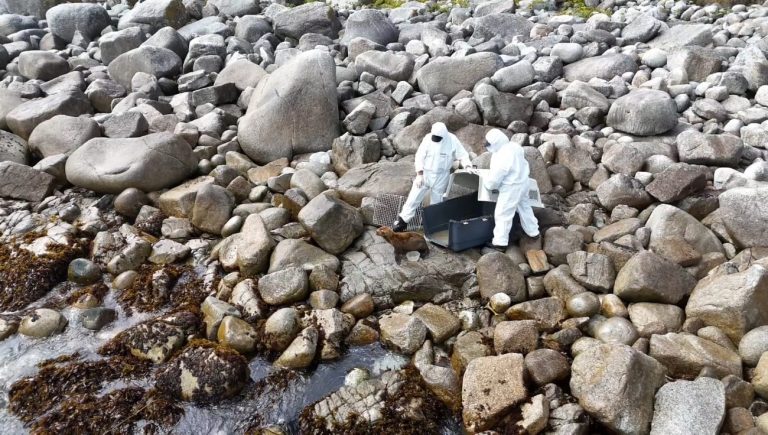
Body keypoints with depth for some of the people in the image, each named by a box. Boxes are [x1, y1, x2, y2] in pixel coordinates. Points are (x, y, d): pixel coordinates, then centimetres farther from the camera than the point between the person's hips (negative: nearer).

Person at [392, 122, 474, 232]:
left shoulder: (452, 140, -12)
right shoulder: (428, 138, -13)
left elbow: (462, 155, -5)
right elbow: (419, 156, -9)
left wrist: (468, 166, -25)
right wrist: (419, 174, -15)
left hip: (441, 177, 0)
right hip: (425, 173, 0)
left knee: (436, 202, 10)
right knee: (414, 197, 0)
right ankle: (403, 220, 11)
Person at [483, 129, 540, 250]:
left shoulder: (501, 158, -30)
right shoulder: (513, 146, -5)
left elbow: (494, 179, -23)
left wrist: (486, 184, -2)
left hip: (511, 188, -9)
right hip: (522, 182, 9)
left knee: (503, 214, 2)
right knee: (525, 207, 25)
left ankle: (500, 243, 9)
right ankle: (533, 232, 41)